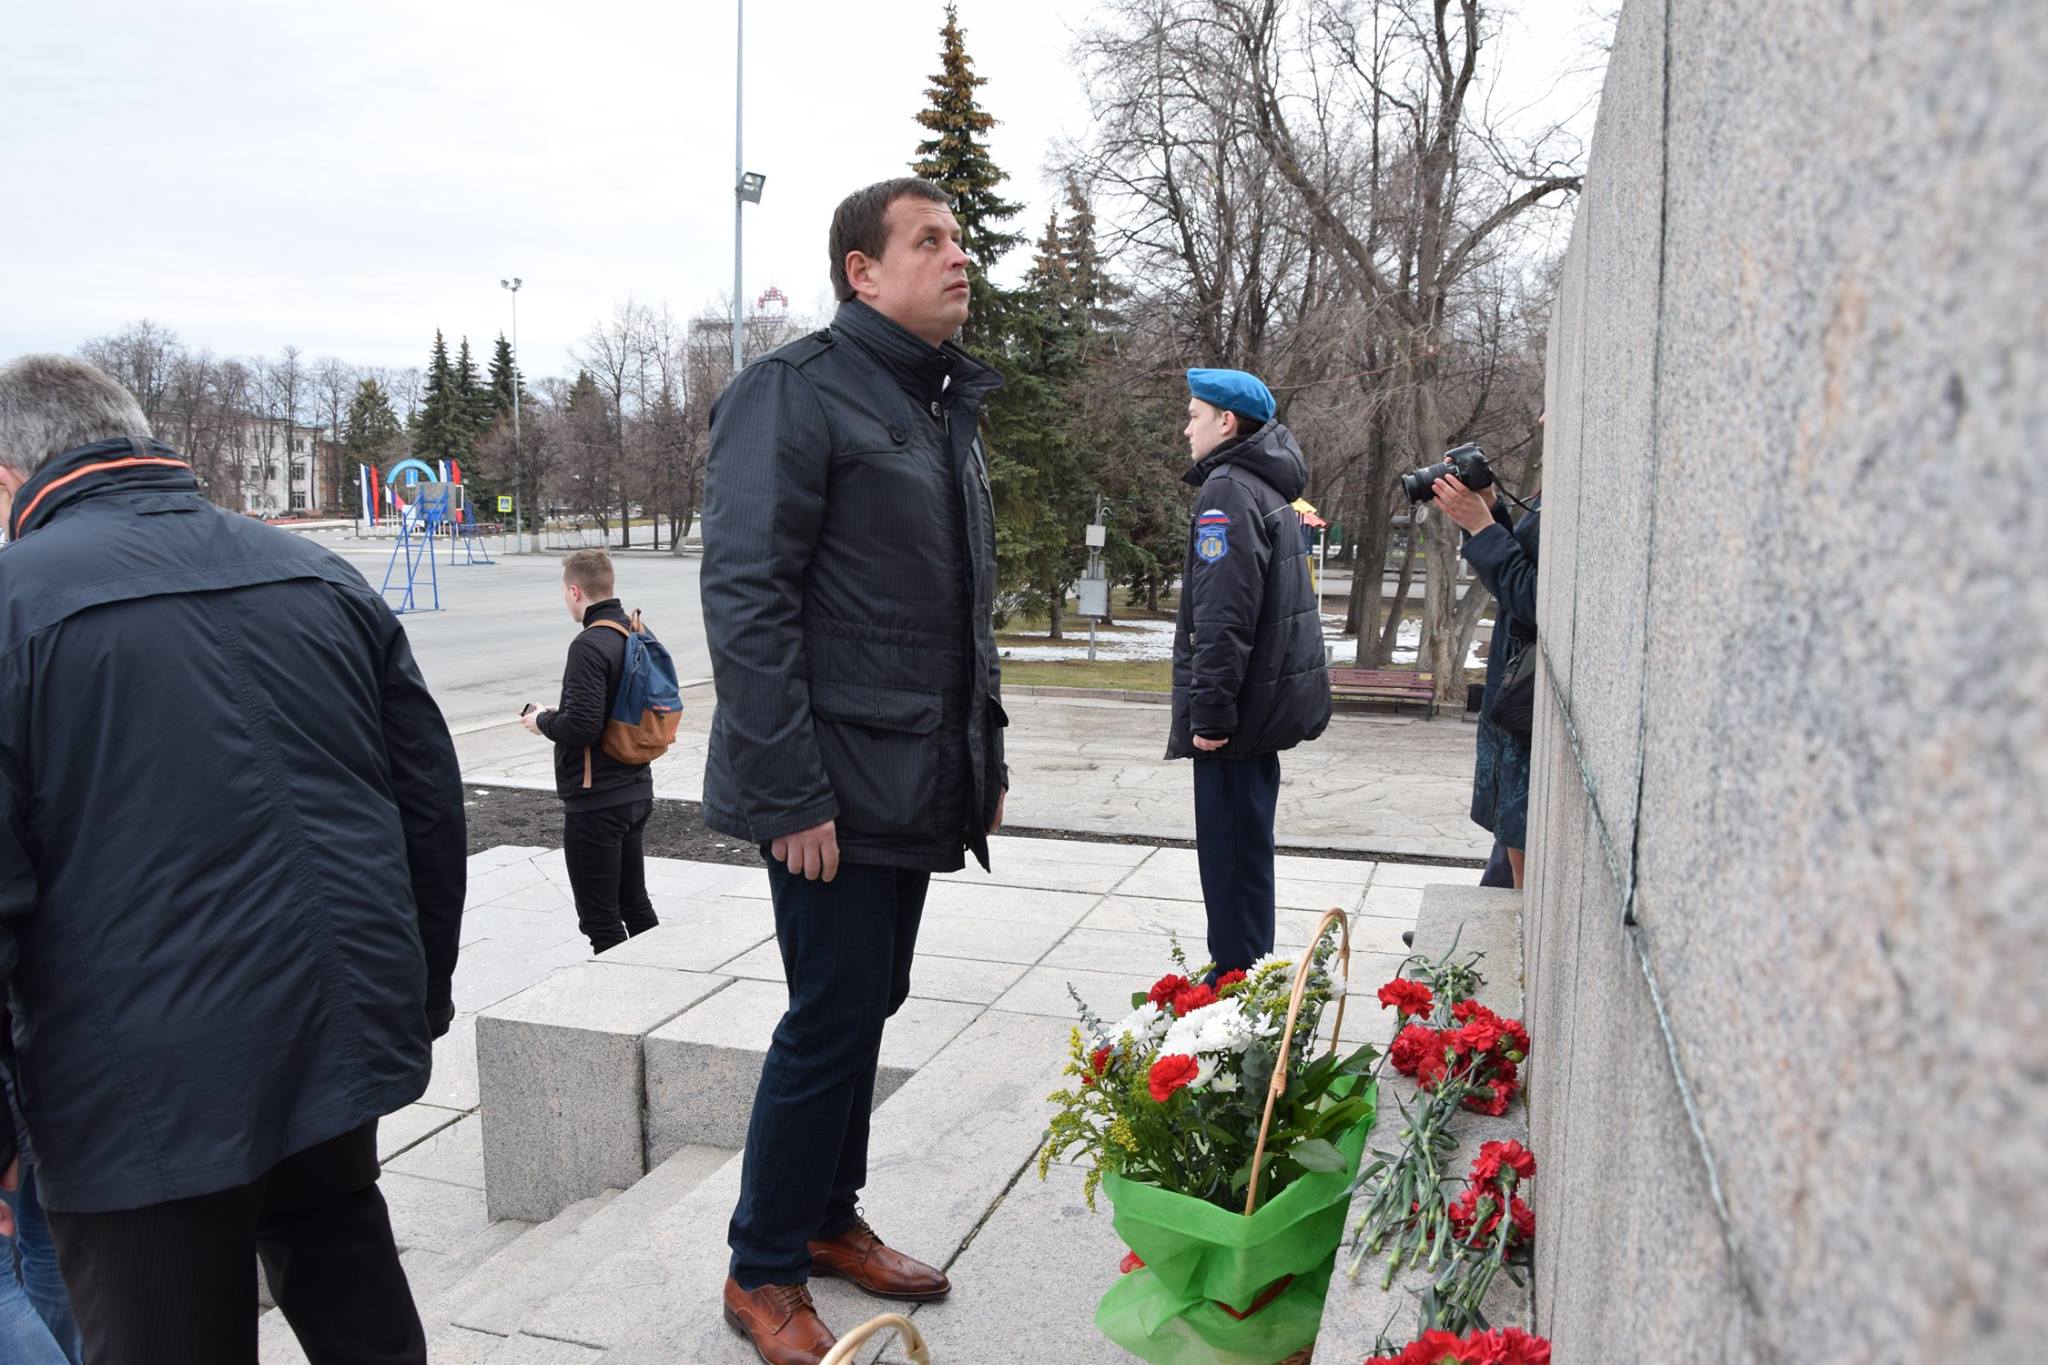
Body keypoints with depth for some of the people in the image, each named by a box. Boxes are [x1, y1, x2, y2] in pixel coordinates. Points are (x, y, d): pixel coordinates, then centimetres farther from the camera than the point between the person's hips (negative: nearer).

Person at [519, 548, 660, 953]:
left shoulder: (590, 645, -19)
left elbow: (581, 727, -25)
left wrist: (542, 721, -5)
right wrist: (560, 715, 15)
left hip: (595, 801, -9)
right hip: (636, 792, 9)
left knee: (601, 921, 2)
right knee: (636, 906, 19)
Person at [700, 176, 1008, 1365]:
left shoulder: (948, 408, 16)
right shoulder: (798, 390, -11)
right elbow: (745, 596, -18)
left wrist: (985, 757, 16)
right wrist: (790, 793, -22)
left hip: (918, 781, 8)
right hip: (834, 791, -8)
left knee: (870, 1004, 17)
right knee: (834, 1017, -1)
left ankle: (831, 1218, 35)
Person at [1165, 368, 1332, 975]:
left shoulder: (1228, 491, -15)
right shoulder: (1272, 491, 16)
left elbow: (1223, 615, -23)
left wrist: (1210, 712, -22)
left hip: (1240, 710, -10)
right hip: (1273, 703, 10)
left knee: (1231, 853, -3)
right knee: (1247, 849, 18)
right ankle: (1247, 968, 29)